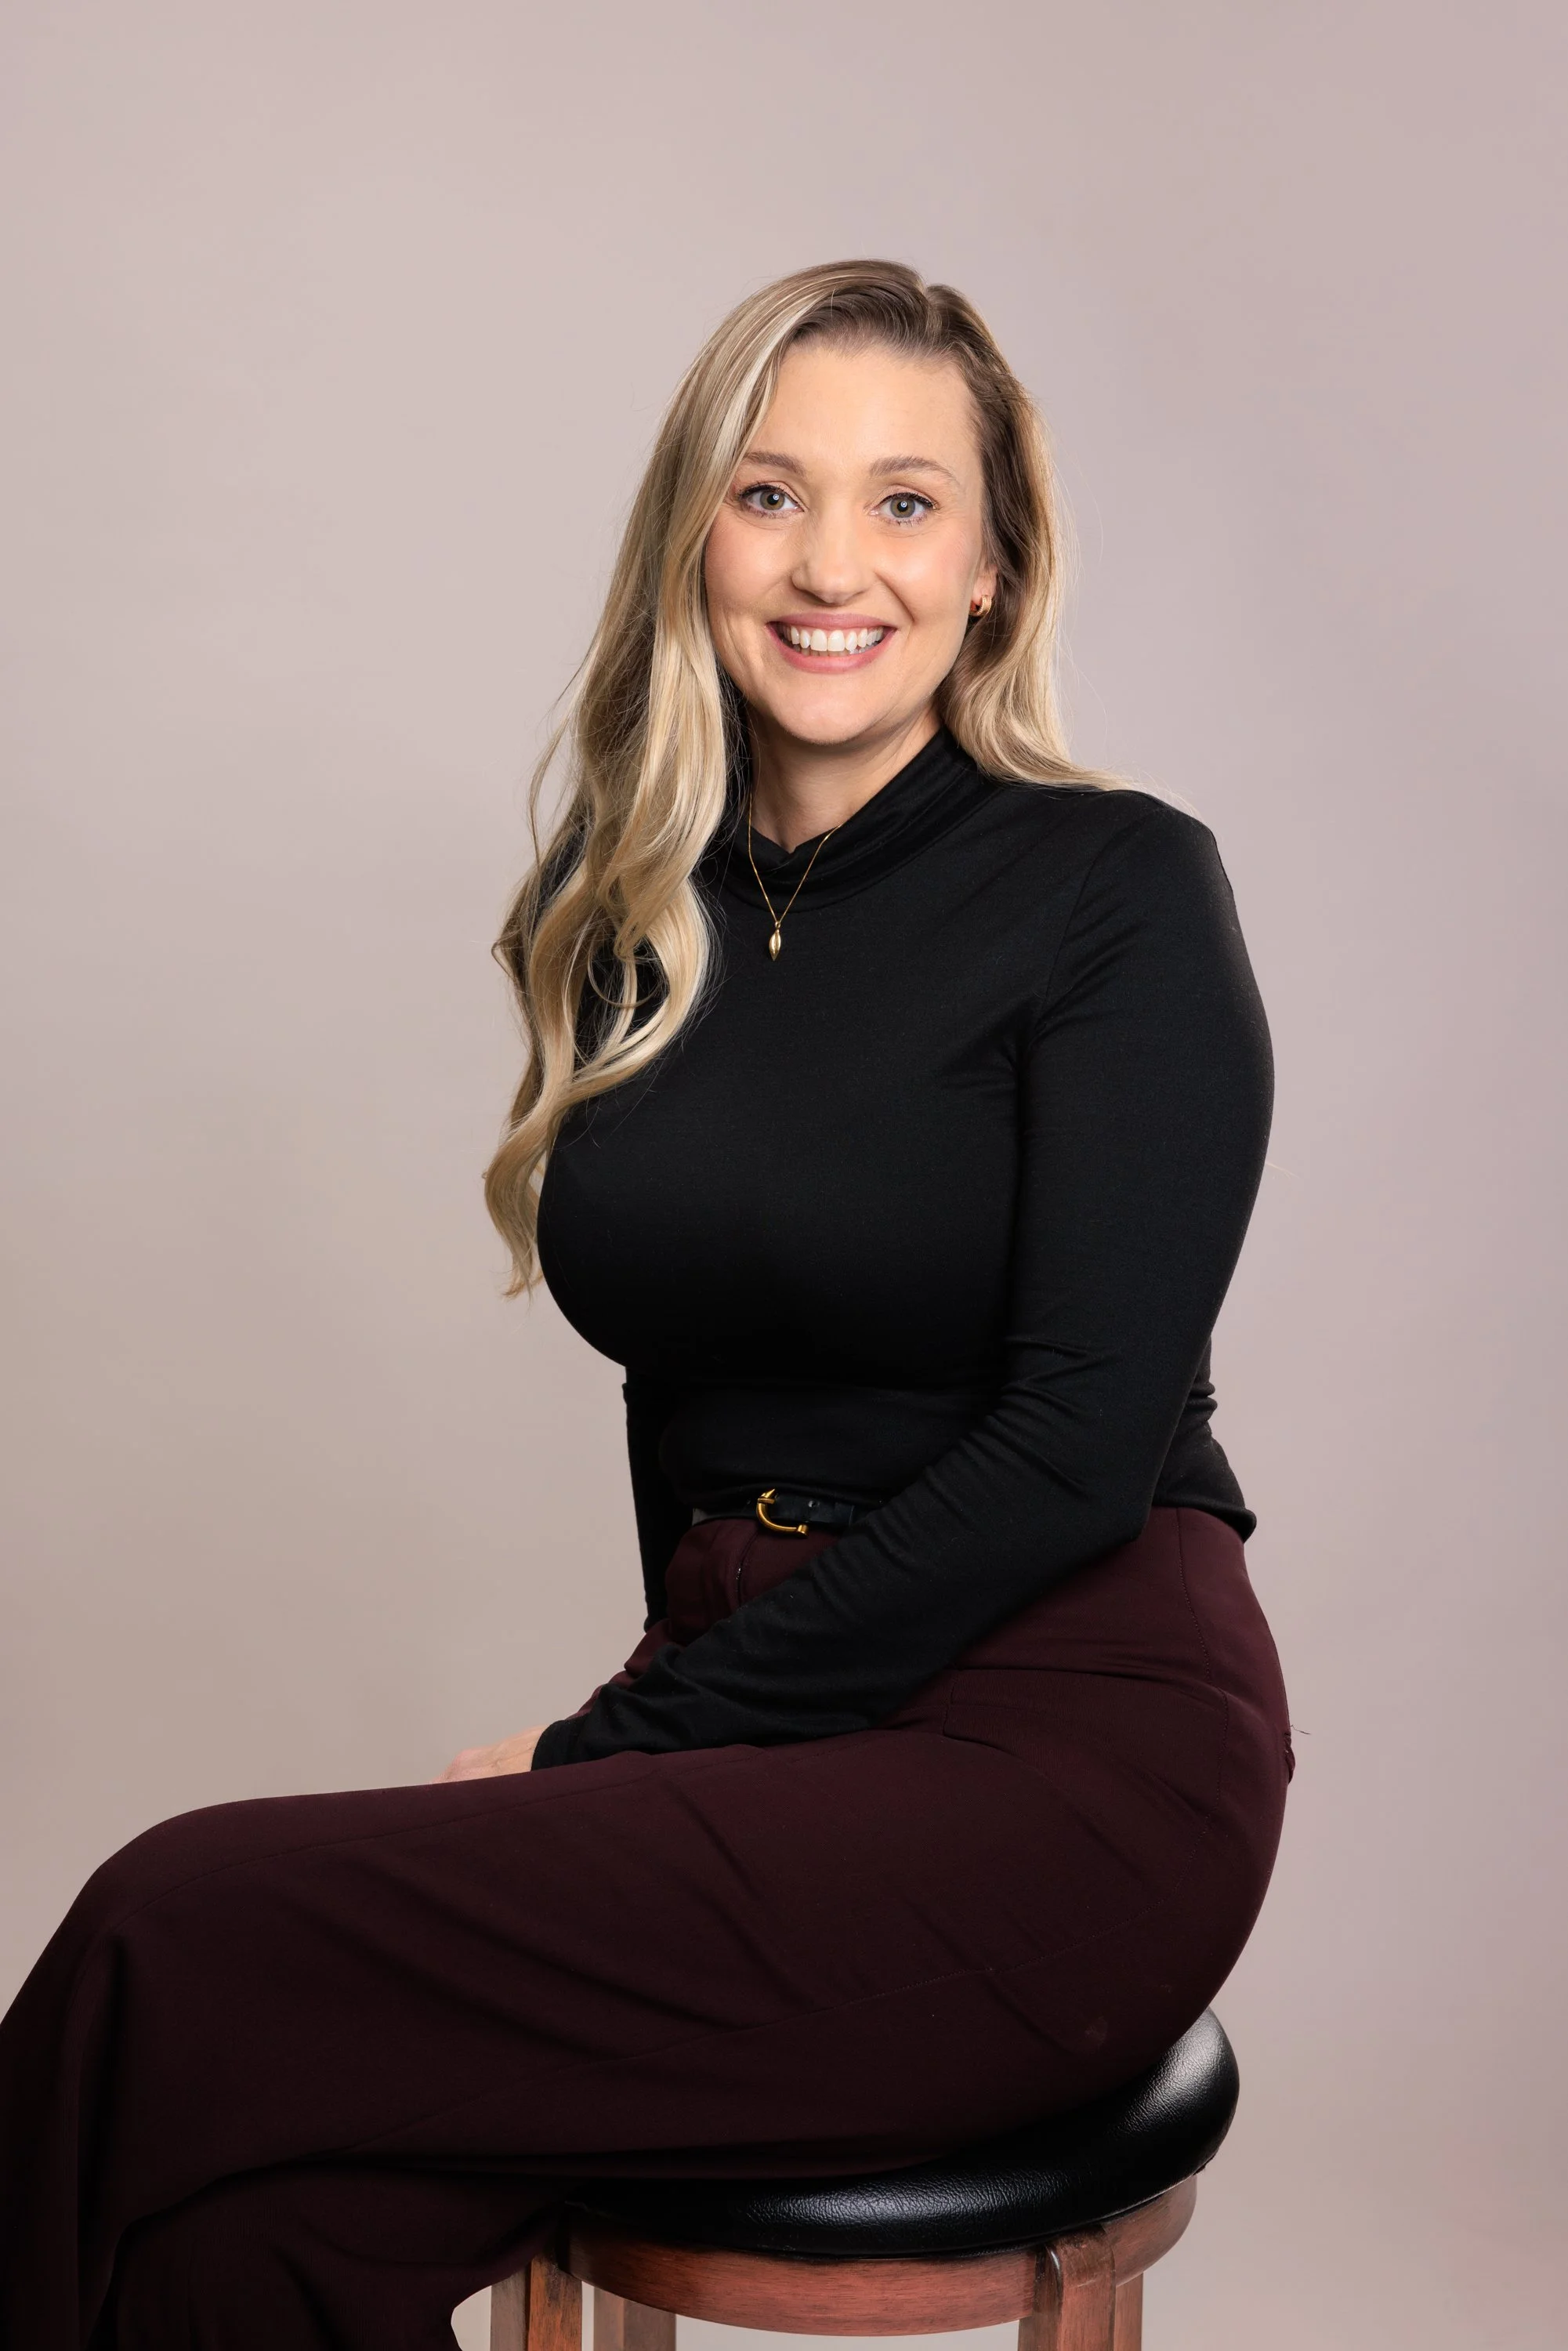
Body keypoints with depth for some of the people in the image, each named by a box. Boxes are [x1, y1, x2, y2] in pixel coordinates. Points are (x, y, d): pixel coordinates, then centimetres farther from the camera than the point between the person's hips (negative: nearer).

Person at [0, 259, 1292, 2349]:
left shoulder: (1120, 889, -7)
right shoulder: (632, 911, 10)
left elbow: (1083, 1438, -14)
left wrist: (623, 1745, -13)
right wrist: (648, 1742, 3)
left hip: (1065, 1766, -4)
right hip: (761, 1730, 5)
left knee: (183, 1954, -21)